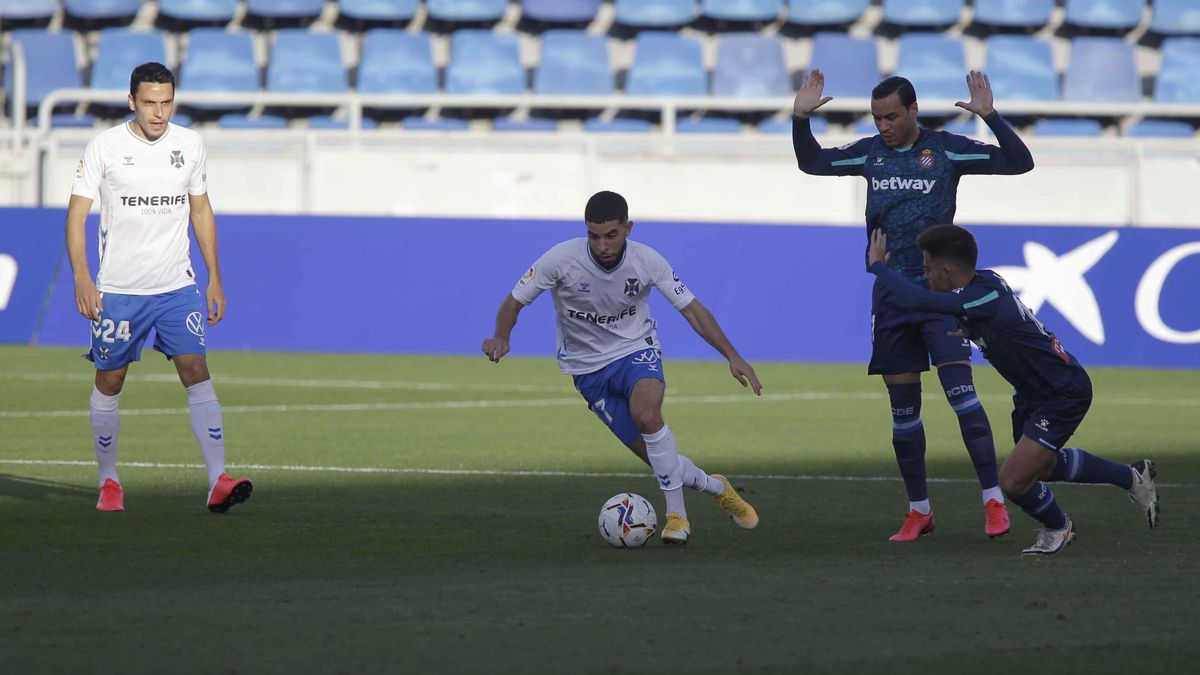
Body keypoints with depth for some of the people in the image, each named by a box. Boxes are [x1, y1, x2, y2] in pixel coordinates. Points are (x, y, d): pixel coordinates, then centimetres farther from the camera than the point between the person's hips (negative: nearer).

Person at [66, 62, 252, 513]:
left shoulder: (189, 145, 4)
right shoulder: (105, 147, -5)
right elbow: (76, 214, -3)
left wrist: (215, 280, 12)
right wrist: (82, 280, -14)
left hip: (177, 286, 1)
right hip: (117, 290, -1)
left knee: (196, 370, -12)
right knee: (110, 380, 6)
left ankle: (218, 482, -18)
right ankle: (109, 481, 22)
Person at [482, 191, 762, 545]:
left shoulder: (647, 261, -17)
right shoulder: (561, 260, -21)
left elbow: (691, 308, -9)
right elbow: (514, 301, -11)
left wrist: (733, 356, -18)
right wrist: (501, 337, -32)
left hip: (636, 349, -1)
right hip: (588, 367, 1)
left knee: (646, 412, -34)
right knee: (658, 457, -6)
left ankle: (676, 513, -22)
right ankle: (716, 488, 24)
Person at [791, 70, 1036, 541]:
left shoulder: (947, 149, -4)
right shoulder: (869, 153, 8)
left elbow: (1019, 163, -9)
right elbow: (811, 163, 18)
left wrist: (990, 117, -21)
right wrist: (801, 117, 3)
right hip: (891, 293, 5)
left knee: (960, 389, -16)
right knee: (903, 408, 7)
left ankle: (994, 501, -15)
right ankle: (919, 510, 17)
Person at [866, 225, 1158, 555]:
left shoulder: (985, 299, -33)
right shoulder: (985, 281, -5)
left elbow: (915, 299, -41)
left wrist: (877, 265, -28)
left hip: (1064, 394, -10)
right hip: (1033, 391, 10)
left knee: (1014, 481, -16)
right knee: (1040, 466, 30)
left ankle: (1057, 527, 16)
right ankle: (1132, 476, 46)